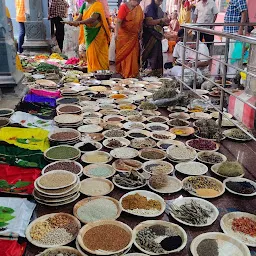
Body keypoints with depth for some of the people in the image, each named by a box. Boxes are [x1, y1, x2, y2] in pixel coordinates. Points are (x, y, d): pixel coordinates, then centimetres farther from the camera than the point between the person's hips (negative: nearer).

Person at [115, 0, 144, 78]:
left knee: (133, 55, 7)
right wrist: (116, 33, -34)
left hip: (134, 36, 5)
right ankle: (121, 72, 15)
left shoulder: (139, 8, 6)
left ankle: (132, 73, 17)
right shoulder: (124, 7, -13)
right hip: (124, 36, -5)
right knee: (123, 54, 5)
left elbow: (140, 21, 11)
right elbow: (118, 22, -21)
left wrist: (140, 33, 9)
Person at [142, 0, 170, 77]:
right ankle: (149, 71, -1)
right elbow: (149, 22, -18)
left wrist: (165, 22, 2)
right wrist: (161, 20, -22)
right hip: (150, 35, -7)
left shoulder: (159, 10, 14)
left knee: (158, 54, 5)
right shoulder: (149, 8, -7)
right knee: (151, 54, -8)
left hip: (158, 35, 7)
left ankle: (157, 72, 11)